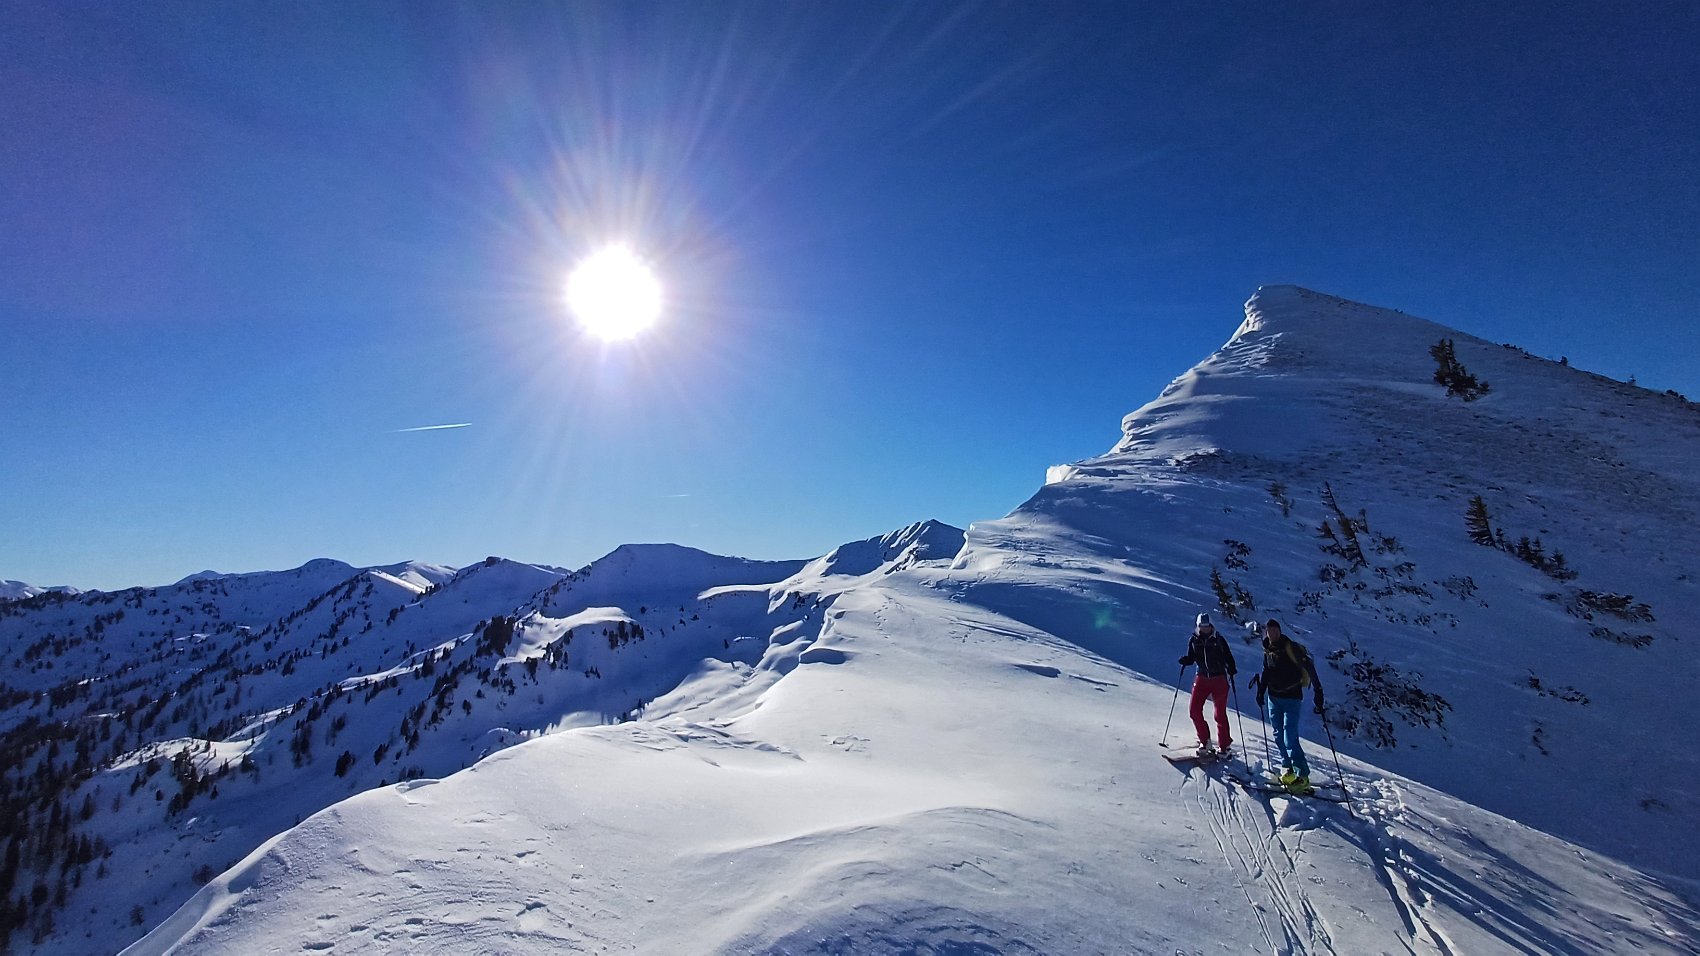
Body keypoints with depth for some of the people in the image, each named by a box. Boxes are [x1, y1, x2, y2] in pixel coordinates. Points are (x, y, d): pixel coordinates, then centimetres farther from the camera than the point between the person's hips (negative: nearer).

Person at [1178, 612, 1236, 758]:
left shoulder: (1219, 639, -5)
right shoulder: (1193, 640, 2)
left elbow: (1228, 656, -1)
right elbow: (1191, 658, 9)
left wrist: (1231, 669, -17)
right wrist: (1185, 661, -11)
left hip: (1219, 679, -3)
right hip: (1202, 678, 3)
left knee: (1220, 714, 0)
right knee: (1194, 711, -4)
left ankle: (1225, 747, 14)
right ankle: (1205, 742, 13)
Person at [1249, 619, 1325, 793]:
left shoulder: (1291, 647, -13)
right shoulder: (1268, 650, 7)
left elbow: (1309, 668, -17)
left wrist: (1318, 692, -24)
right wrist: (1261, 692, 19)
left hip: (1291, 699, -6)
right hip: (1274, 698, 6)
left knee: (1290, 739, -12)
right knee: (1279, 736, 8)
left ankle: (1302, 776, -5)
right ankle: (1288, 768, 19)